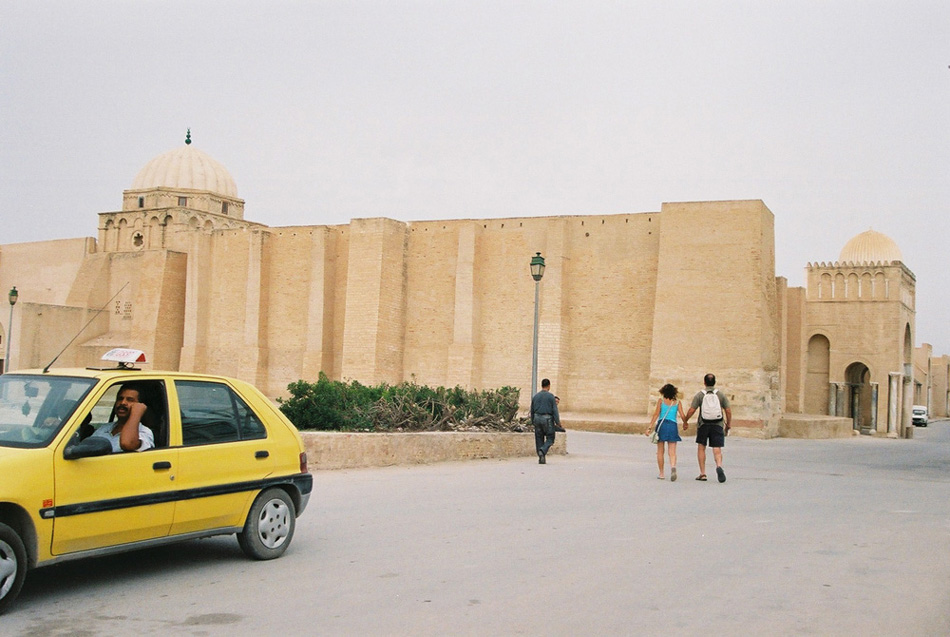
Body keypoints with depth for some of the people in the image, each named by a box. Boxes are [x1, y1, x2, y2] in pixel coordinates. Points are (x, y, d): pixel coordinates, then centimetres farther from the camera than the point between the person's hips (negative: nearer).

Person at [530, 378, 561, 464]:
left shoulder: (535, 396, 8)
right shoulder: (550, 396, -6)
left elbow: (532, 410, 13)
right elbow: (555, 410, -9)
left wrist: (532, 422, 22)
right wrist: (557, 422, -7)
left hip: (537, 418, 4)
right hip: (547, 418, -4)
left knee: (539, 439, 9)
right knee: (550, 439, 3)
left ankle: (541, 458, 7)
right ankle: (542, 450, -23)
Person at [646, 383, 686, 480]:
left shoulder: (661, 400, 5)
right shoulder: (677, 402, 8)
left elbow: (656, 414, -3)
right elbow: (682, 415, 1)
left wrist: (650, 427, -3)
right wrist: (685, 424, 22)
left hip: (662, 425, -1)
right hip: (673, 426, 1)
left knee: (660, 451, 9)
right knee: (672, 452, 0)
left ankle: (661, 473, 9)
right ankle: (673, 466, -29)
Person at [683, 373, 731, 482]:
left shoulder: (699, 395, -1)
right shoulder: (721, 395, 4)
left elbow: (691, 410, -4)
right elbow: (728, 412, 2)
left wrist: (685, 421, 11)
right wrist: (728, 426, 12)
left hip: (703, 425, -1)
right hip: (717, 425, 1)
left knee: (701, 448, 13)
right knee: (717, 450, 0)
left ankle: (702, 474, 12)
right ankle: (719, 466, -29)